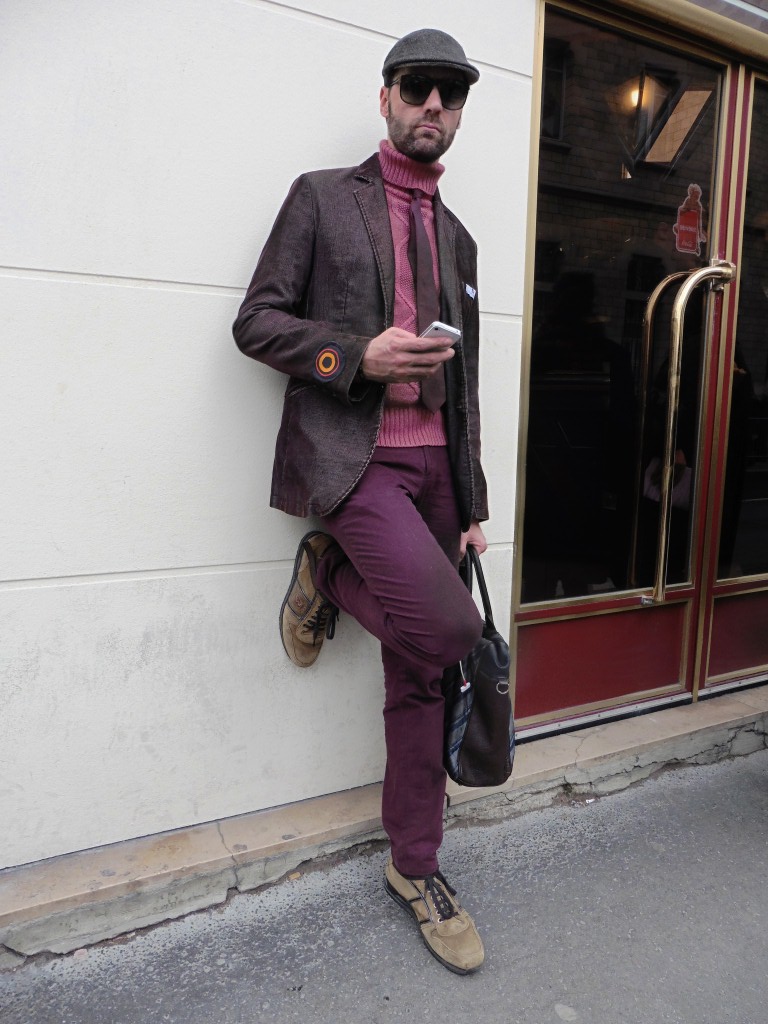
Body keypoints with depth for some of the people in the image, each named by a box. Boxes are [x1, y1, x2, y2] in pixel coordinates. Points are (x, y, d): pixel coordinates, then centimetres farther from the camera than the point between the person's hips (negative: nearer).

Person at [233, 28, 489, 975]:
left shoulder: (457, 238, 21)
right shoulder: (322, 196, 7)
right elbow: (256, 321, 0)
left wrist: (471, 502, 14)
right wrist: (358, 355, -17)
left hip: (430, 465, 5)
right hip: (352, 460, -5)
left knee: (417, 675, 7)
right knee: (446, 627, -25)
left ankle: (415, 868, 23)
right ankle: (328, 574, 6)